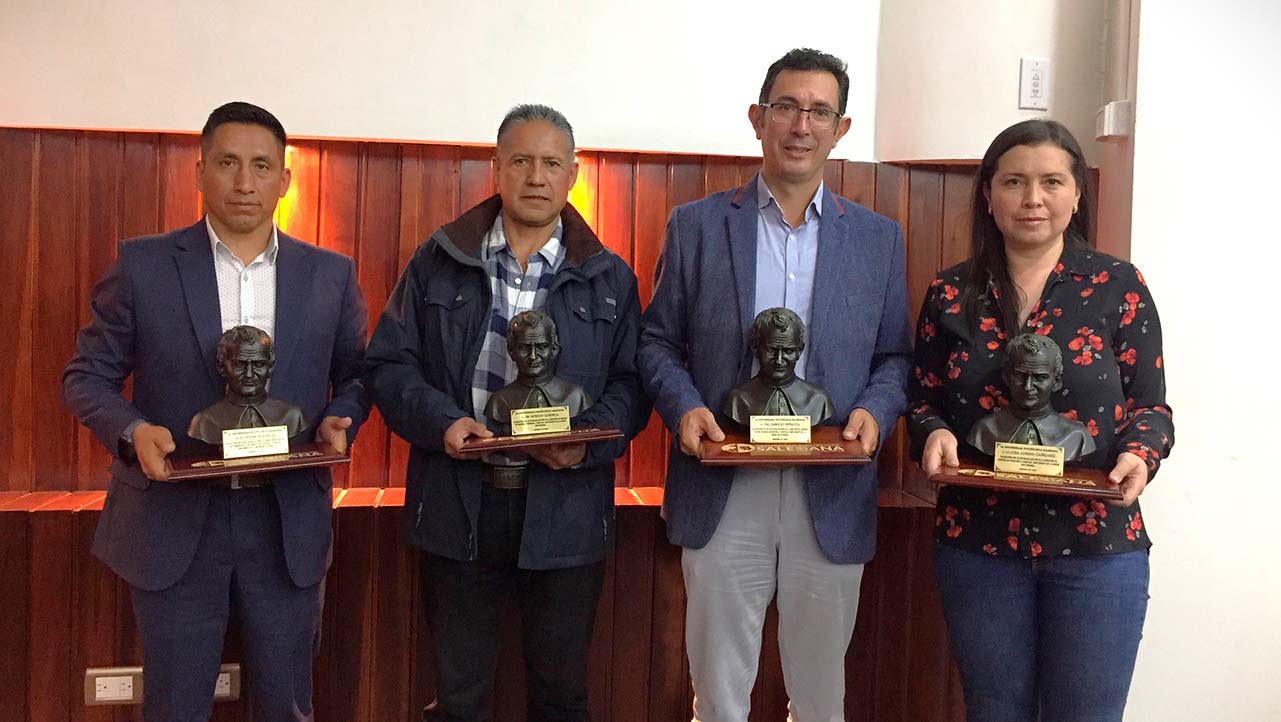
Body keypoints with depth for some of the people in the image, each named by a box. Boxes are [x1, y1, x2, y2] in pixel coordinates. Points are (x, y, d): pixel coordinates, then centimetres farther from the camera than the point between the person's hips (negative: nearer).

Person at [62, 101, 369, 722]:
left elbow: (357, 374, 12)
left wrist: (338, 421, -9)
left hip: (288, 524, 1)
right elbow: (87, 376, 3)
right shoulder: (142, 266, -2)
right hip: (173, 522, -1)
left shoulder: (330, 275, 3)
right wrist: (133, 431, -17)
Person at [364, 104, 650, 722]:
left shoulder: (609, 278, 5)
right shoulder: (438, 262, 4)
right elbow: (388, 363, 3)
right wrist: (440, 421, -14)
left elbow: (632, 381, 3)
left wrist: (589, 440, -15)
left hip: (566, 509, 0)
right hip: (457, 505, 0)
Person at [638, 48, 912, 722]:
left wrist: (876, 411, -11)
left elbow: (893, 356, 9)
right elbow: (658, 341, 5)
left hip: (831, 496, 1)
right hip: (722, 490, -1)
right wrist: (684, 406, -13)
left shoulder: (878, 238, 7)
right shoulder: (696, 225, 3)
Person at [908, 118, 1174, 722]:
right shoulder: (951, 293, 2)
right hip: (977, 542, 1)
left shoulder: (1119, 286, -2)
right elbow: (923, 398, 7)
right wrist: (935, 434, -14)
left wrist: (1139, 454, -18)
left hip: (1096, 544, -1)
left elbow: (1149, 404, 2)